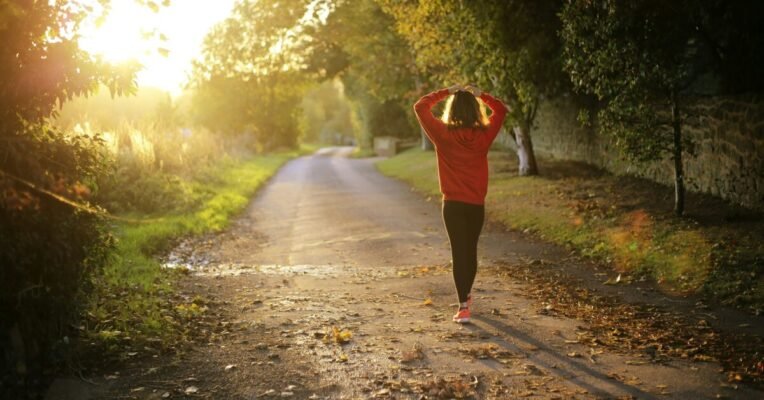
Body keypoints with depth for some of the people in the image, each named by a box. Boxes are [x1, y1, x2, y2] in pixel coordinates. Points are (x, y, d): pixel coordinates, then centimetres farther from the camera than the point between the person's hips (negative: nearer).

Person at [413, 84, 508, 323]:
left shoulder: (443, 134, -10)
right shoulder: (484, 135, -4)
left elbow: (420, 107, 0)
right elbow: (500, 110, 13)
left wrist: (445, 92, 3)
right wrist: (480, 95, 10)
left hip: (453, 204, -3)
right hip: (477, 204, 3)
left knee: (459, 252, -2)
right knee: (471, 250, 18)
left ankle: (463, 307, -10)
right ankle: (466, 295, 37)